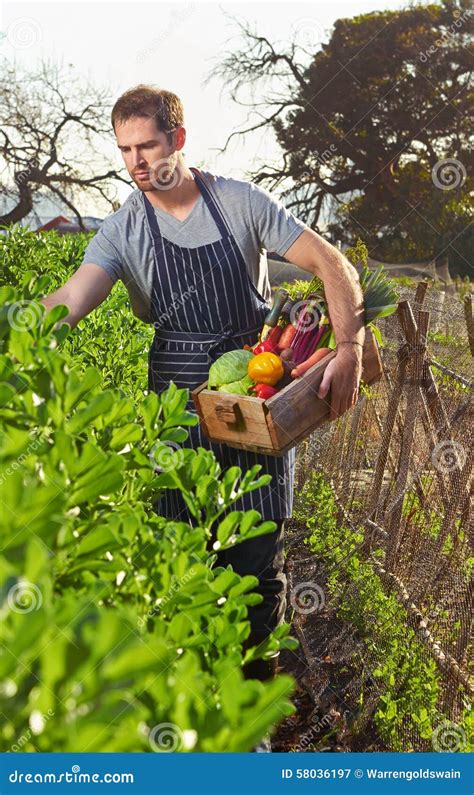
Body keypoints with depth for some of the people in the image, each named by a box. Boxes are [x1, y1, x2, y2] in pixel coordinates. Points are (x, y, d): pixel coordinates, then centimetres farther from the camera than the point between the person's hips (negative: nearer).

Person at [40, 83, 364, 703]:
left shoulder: (241, 202, -2)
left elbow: (331, 263, -2)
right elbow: (72, 300, -15)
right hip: (178, 414, 1)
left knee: (257, 564, 3)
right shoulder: (123, 230, 0)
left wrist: (350, 349, -15)